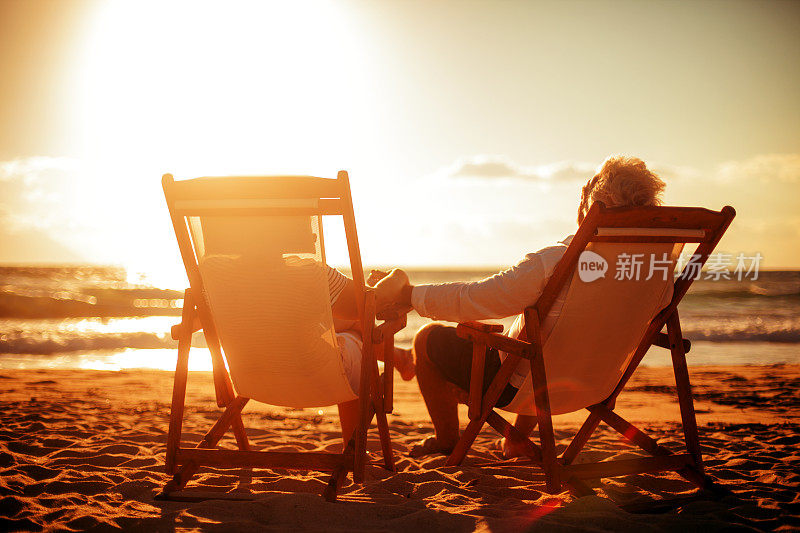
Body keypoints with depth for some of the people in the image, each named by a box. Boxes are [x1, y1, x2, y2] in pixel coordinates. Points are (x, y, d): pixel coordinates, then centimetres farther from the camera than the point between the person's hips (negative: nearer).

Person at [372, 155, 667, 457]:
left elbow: (469, 300, -26)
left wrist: (406, 294, -11)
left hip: (519, 386, -7)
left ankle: (447, 441, 29)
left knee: (428, 338, 12)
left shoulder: (555, 262, -33)